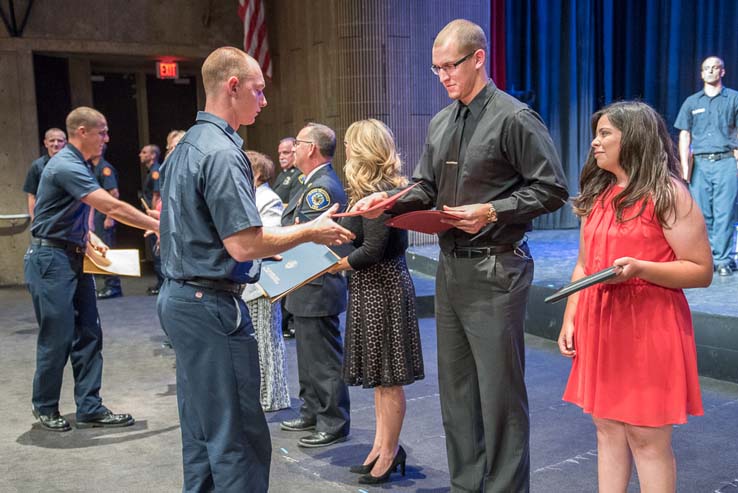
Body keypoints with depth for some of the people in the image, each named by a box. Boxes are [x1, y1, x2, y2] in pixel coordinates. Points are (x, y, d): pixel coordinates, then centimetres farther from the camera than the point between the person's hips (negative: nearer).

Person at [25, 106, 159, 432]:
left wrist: (88, 235, 7)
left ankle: (90, 408, 12)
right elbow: (113, 208, -25)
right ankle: (45, 408, 18)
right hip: (50, 260, -9)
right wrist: (157, 226, -20)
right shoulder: (66, 166, -19)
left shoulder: (79, 166, 12)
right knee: (57, 338, -1)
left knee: (88, 335, 6)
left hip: (75, 258, 9)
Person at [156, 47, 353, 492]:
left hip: (180, 297, 10)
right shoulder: (223, 152, -17)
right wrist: (311, 232, -11)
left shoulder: (187, 145, 14)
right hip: (212, 304, -10)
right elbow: (244, 245, -23)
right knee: (240, 438, -2)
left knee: (202, 431, 18)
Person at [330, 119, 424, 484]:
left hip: (382, 289, -10)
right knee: (380, 375, 16)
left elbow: (370, 251, -22)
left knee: (388, 378, 2)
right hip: (374, 288, 10)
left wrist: (327, 267, -12)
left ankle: (389, 453, 15)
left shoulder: (378, 193, -19)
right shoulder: (378, 190, 11)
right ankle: (383, 445, 28)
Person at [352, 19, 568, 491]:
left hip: (495, 270, -7)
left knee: (499, 390, 0)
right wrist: (389, 200, -2)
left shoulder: (514, 118, -9)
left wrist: (492, 212, -19)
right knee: (456, 385, 16)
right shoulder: (440, 123, 12)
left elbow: (552, 190, -10)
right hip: (451, 265, 8)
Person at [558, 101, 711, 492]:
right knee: (607, 426, 12)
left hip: (648, 328, -7)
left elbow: (702, 271, -10)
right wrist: (570, 320, 8)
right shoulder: (598, 194, 12)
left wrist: (640, 268, -24)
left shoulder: (667, 194, -8)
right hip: (599, 326, 7)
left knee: (647, 436, 0)